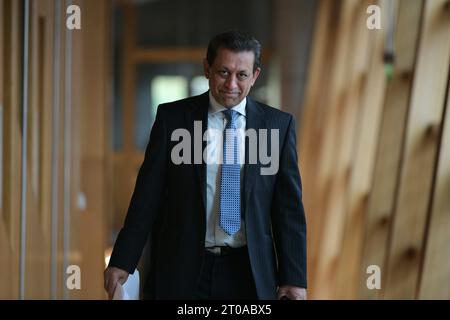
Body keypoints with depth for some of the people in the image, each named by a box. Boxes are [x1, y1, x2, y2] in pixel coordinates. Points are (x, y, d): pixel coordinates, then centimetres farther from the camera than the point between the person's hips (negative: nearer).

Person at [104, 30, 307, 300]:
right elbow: (148, 195, 0)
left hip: (250, 273, 1)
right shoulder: (172, 117, 1)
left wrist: (294, 278, -3)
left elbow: (289, 206, 2)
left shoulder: (279, 124, 2)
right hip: (182, 270, -1)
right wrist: (122, 262, -5)